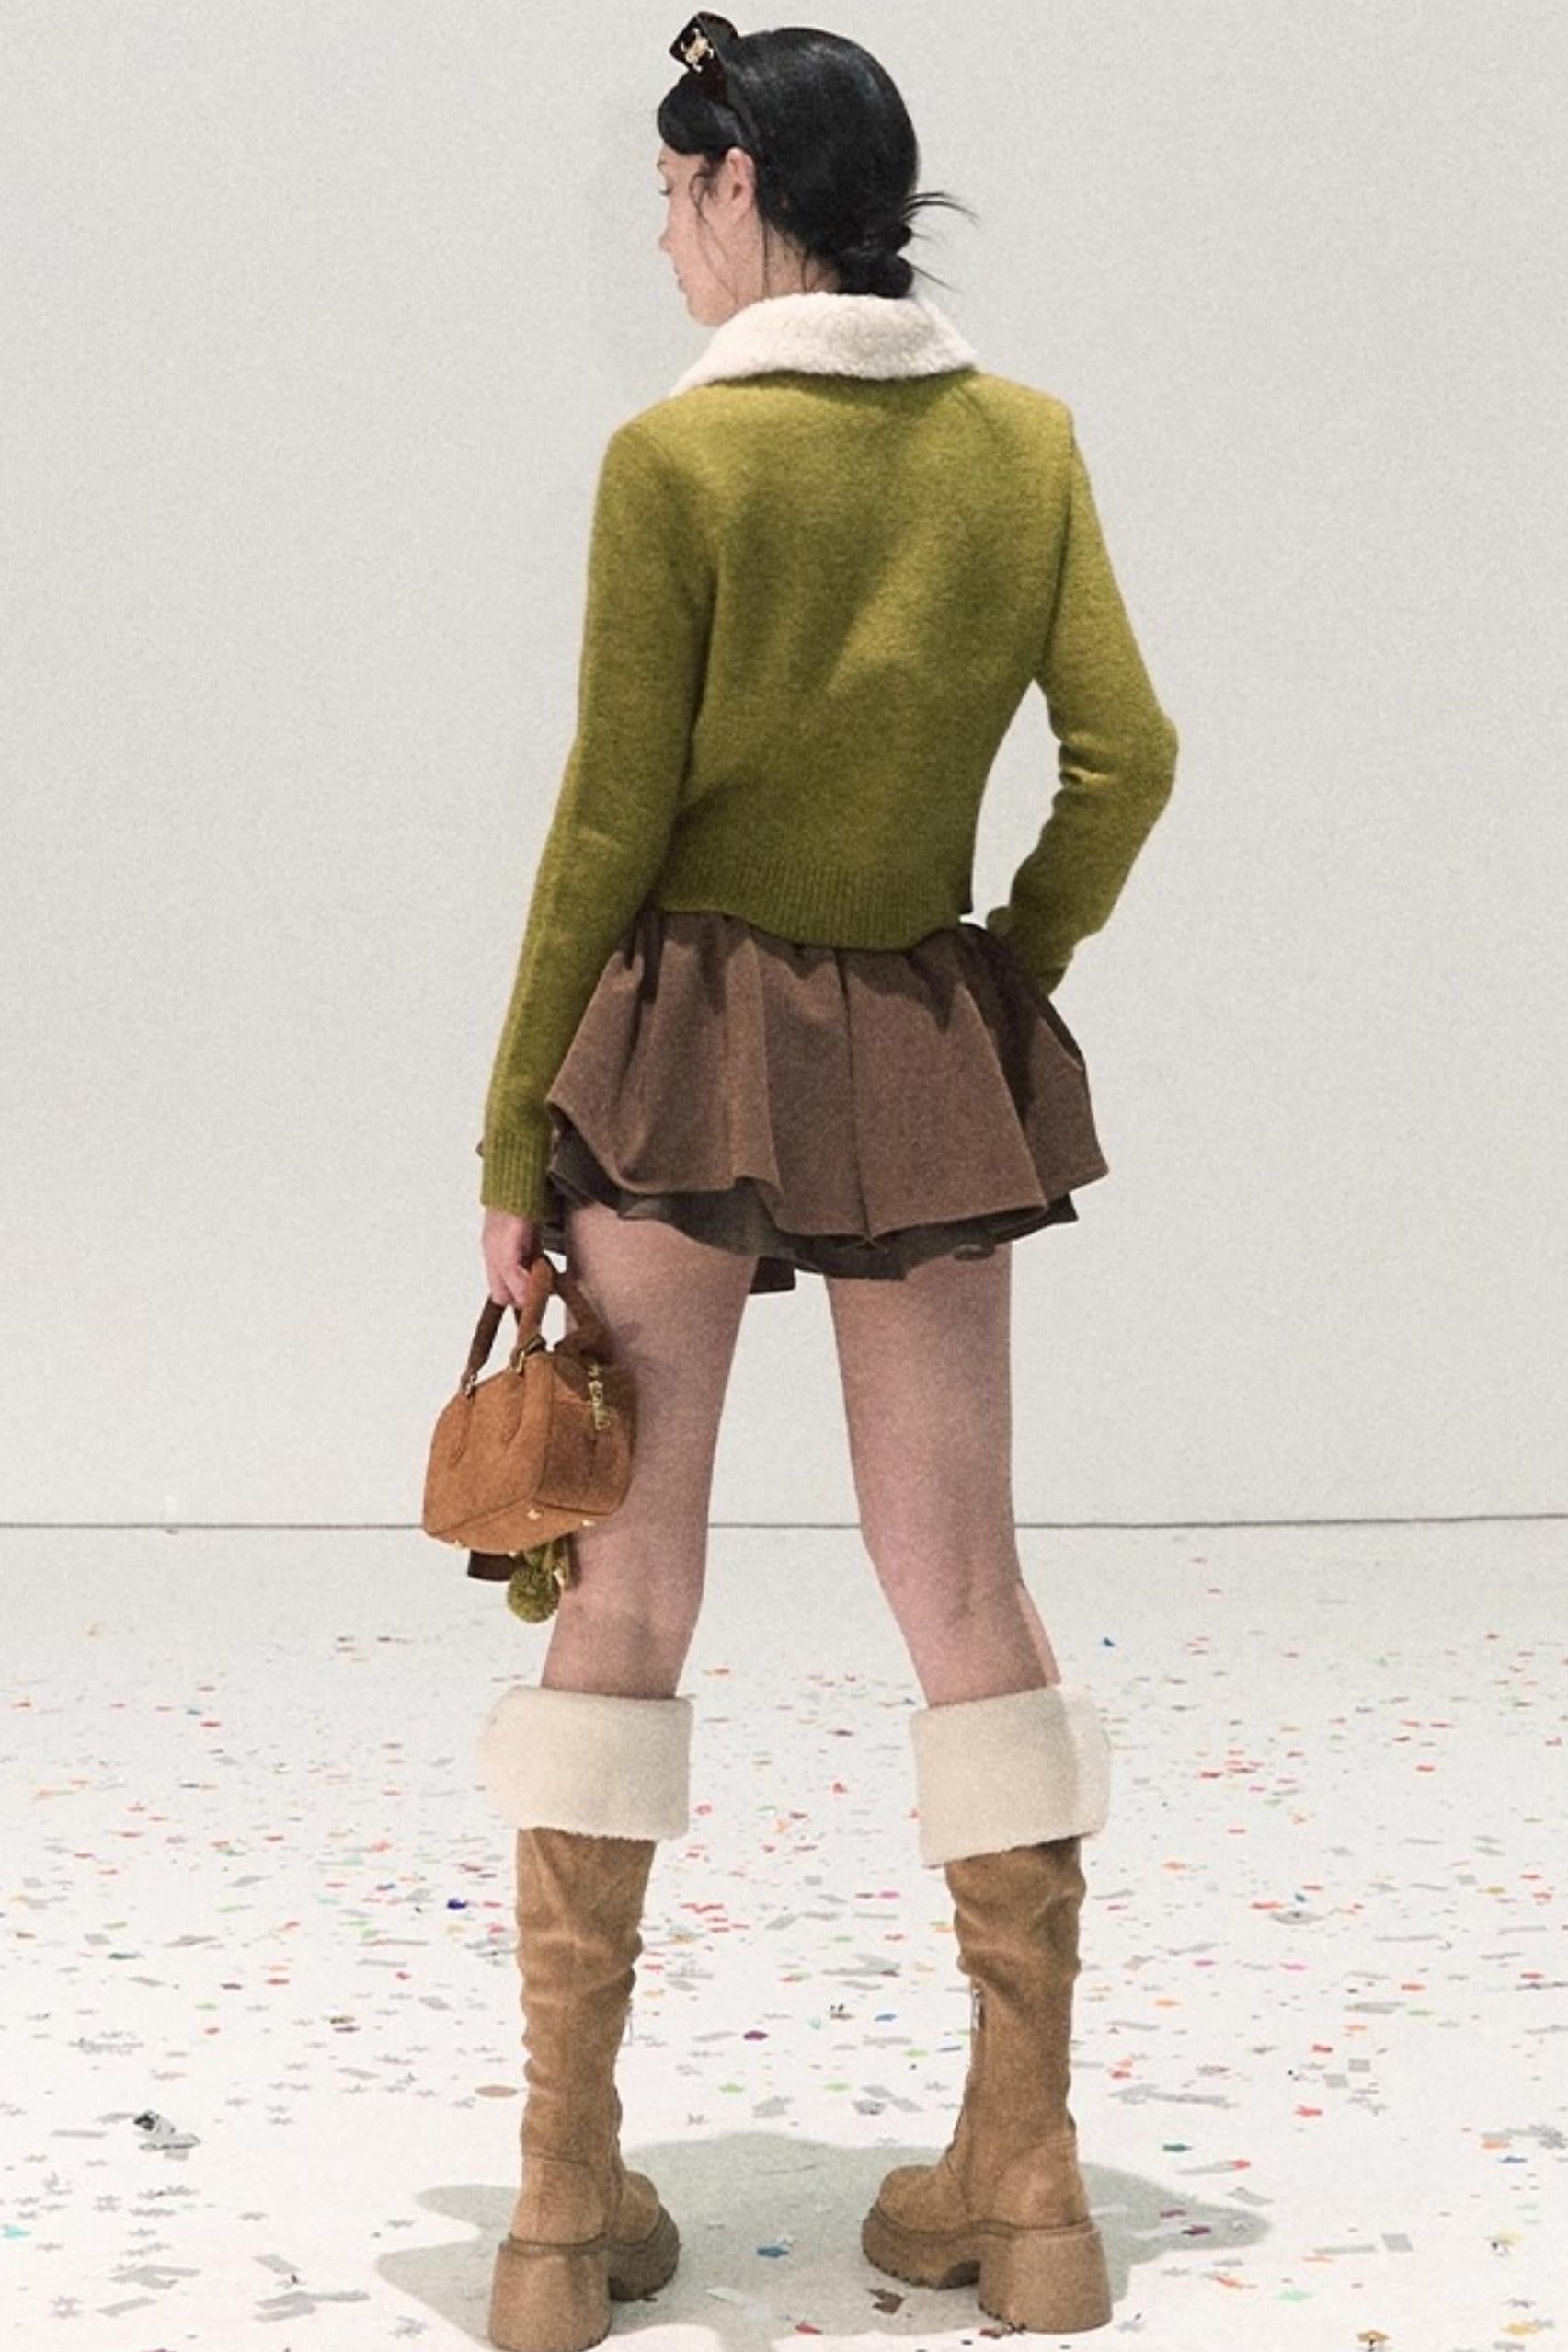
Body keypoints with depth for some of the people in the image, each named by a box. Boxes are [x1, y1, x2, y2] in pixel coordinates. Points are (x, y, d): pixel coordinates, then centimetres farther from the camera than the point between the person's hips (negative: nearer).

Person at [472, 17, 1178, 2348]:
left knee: (622, 1591, 5)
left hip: (685, 1035, -3)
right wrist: (1014, 971, 12)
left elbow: (613, 820, -10)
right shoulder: (1027, 442, 3)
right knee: (966, 1590, 10)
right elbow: (1123, 754, -1)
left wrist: (514, 1144, -4)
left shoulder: (680, 453, -9)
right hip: (930, 1056, 3)